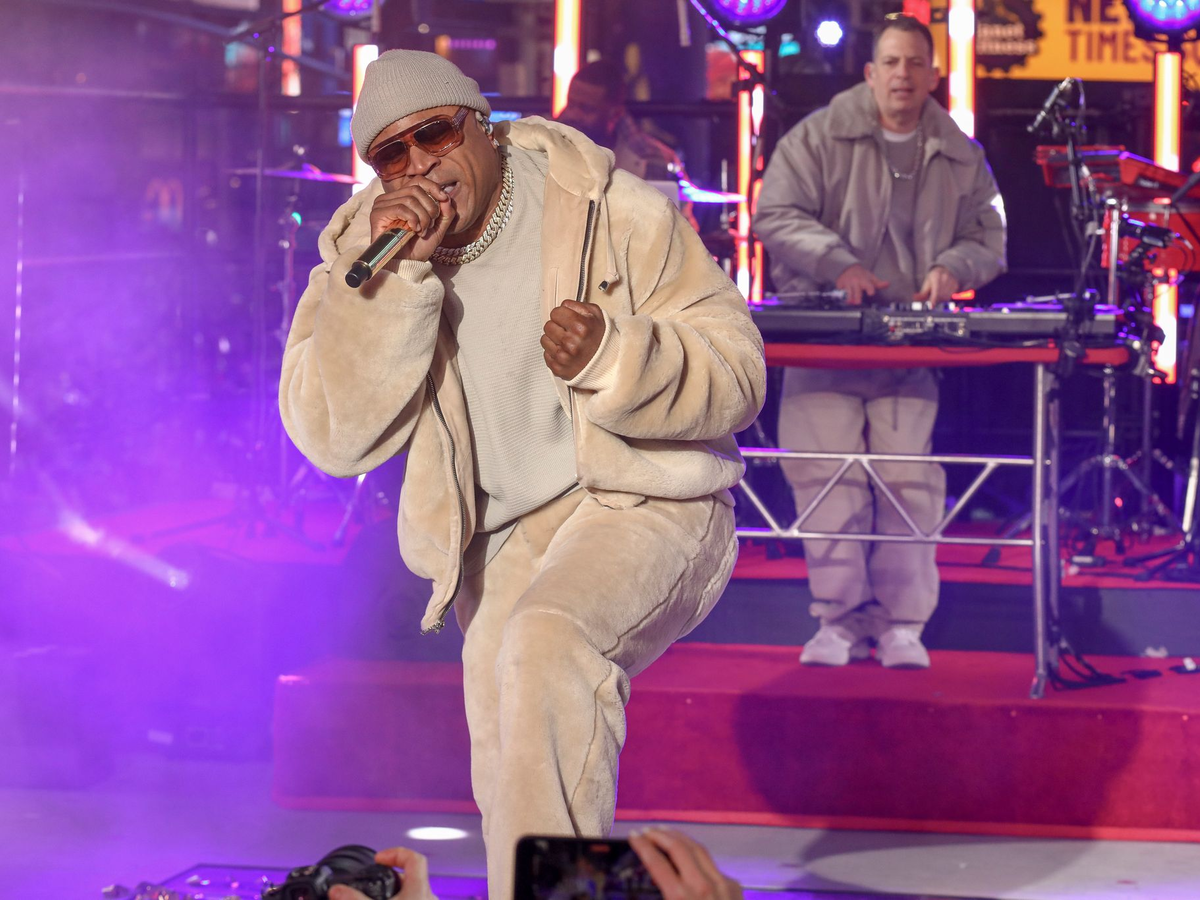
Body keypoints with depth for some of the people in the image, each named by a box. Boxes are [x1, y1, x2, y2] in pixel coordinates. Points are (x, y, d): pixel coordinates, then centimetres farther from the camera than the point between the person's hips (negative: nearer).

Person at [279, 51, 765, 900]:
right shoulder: (362, 250, -3)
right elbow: (335, 438, -15)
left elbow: (735, 373, -12)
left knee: (545, 643, -33)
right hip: (503, 537, 5)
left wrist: (612, 358, -31)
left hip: (643, 500, -5)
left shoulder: (614, 213, -12)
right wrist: (389, 279, -25)